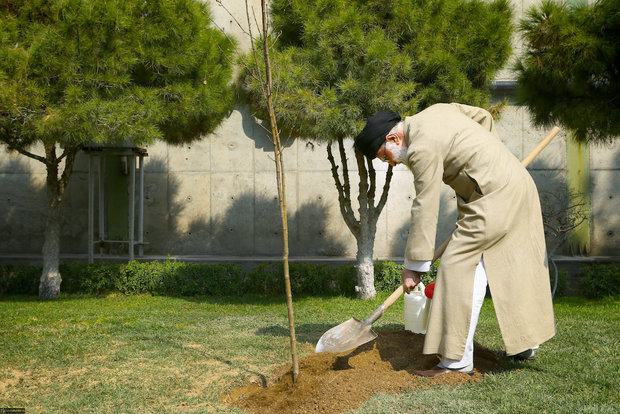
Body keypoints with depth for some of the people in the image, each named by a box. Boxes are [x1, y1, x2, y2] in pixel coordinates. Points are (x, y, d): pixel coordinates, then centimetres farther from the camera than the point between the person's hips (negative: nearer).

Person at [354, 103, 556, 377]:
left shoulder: (423, 149, -18)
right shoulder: (437, 110, 9)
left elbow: (425, 210, -18)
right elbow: (483, 117, 21)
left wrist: (414, 266, -12)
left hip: (494, 198, -10)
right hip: (519, 184, 11)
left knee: (459, 266, -8)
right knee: (513, 267, 17)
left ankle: (457, 360, -6)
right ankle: (525, 343, 30)